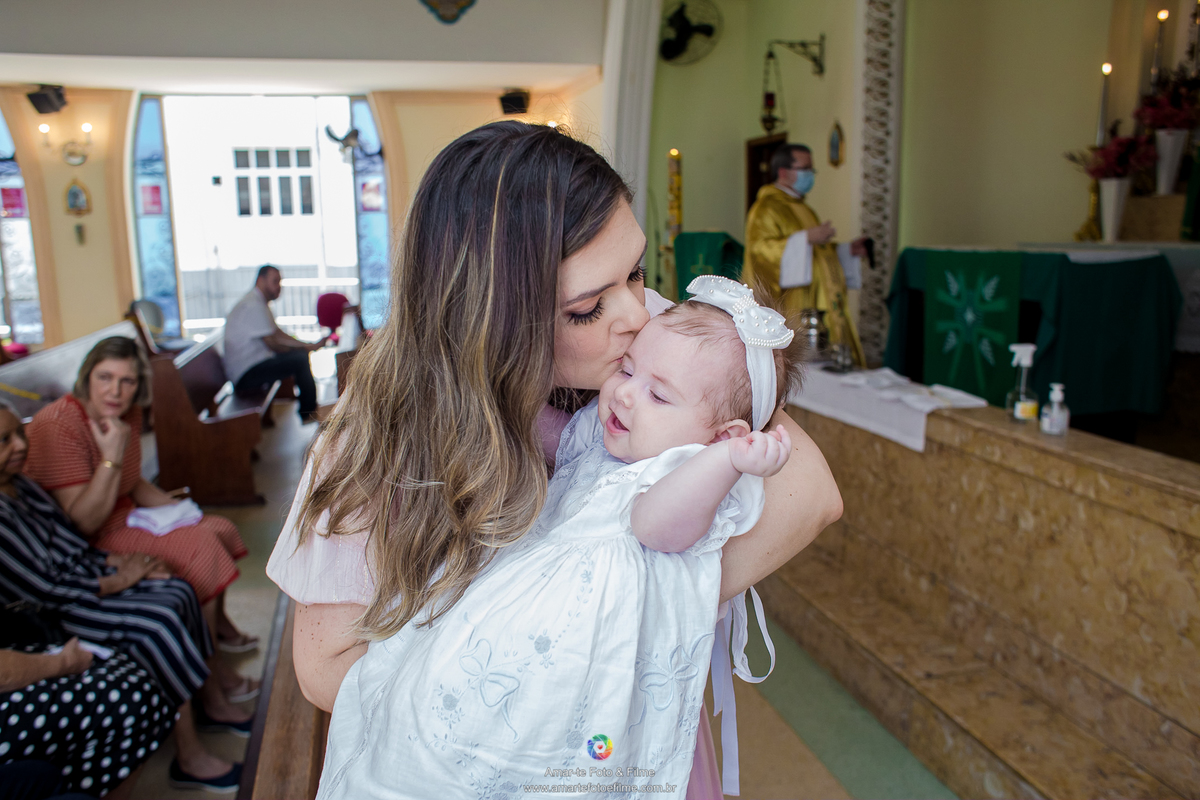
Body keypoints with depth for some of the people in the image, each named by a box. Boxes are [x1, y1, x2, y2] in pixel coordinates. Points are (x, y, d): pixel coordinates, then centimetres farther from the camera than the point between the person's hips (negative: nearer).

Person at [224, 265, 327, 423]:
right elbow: (273, 345, -19)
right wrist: (303, 349, -2)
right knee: (299, 359, -20)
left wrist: (311, 345, 9)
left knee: (300, 354, 12)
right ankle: (308, 414, -7)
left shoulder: (259, 303, 16)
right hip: (245, 375, -11)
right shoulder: (253, 305, -18)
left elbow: (279, 335, 18)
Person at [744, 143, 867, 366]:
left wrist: (848, 251, 19)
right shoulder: (767, 209, -6)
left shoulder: (802, 208, 24)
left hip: (817, 310, 10)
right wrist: (806, 238, -25)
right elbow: (760, 249, -22)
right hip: (791, 314, -10)